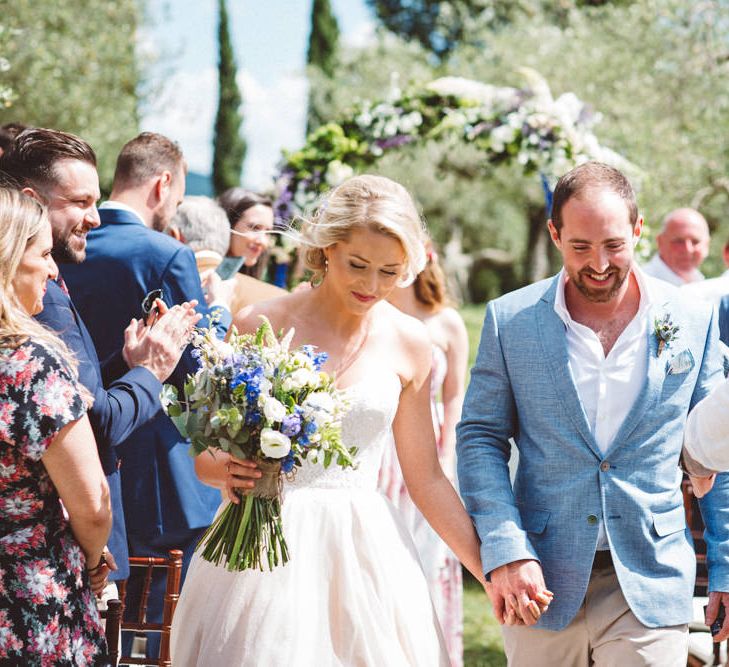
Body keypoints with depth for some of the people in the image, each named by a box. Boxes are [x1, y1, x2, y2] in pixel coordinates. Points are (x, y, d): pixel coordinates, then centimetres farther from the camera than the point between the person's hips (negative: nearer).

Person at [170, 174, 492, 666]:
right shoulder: (259, 326, -3)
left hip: (365, 556, 2)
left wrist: (494, 573, 8)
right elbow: (203, 450, 4)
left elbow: (425, 478, 11)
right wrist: (227, 470, -19)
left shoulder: (408, 343, 4)